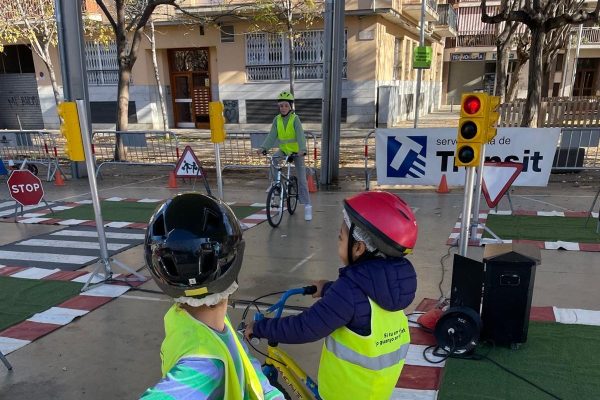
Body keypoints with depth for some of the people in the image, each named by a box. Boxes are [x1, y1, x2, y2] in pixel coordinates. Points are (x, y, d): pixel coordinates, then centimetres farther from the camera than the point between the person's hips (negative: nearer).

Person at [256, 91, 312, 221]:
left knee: (301, 179, -4)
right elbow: (271, 136, -11)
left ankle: (307, 206, 2)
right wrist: (263, 147, -27)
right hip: (283, 150, 4)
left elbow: (300, 135, -28)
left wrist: (302, 150, -45)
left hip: (297, 151, -4)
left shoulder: (295, 119, -15)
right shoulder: (277, 119, -5)